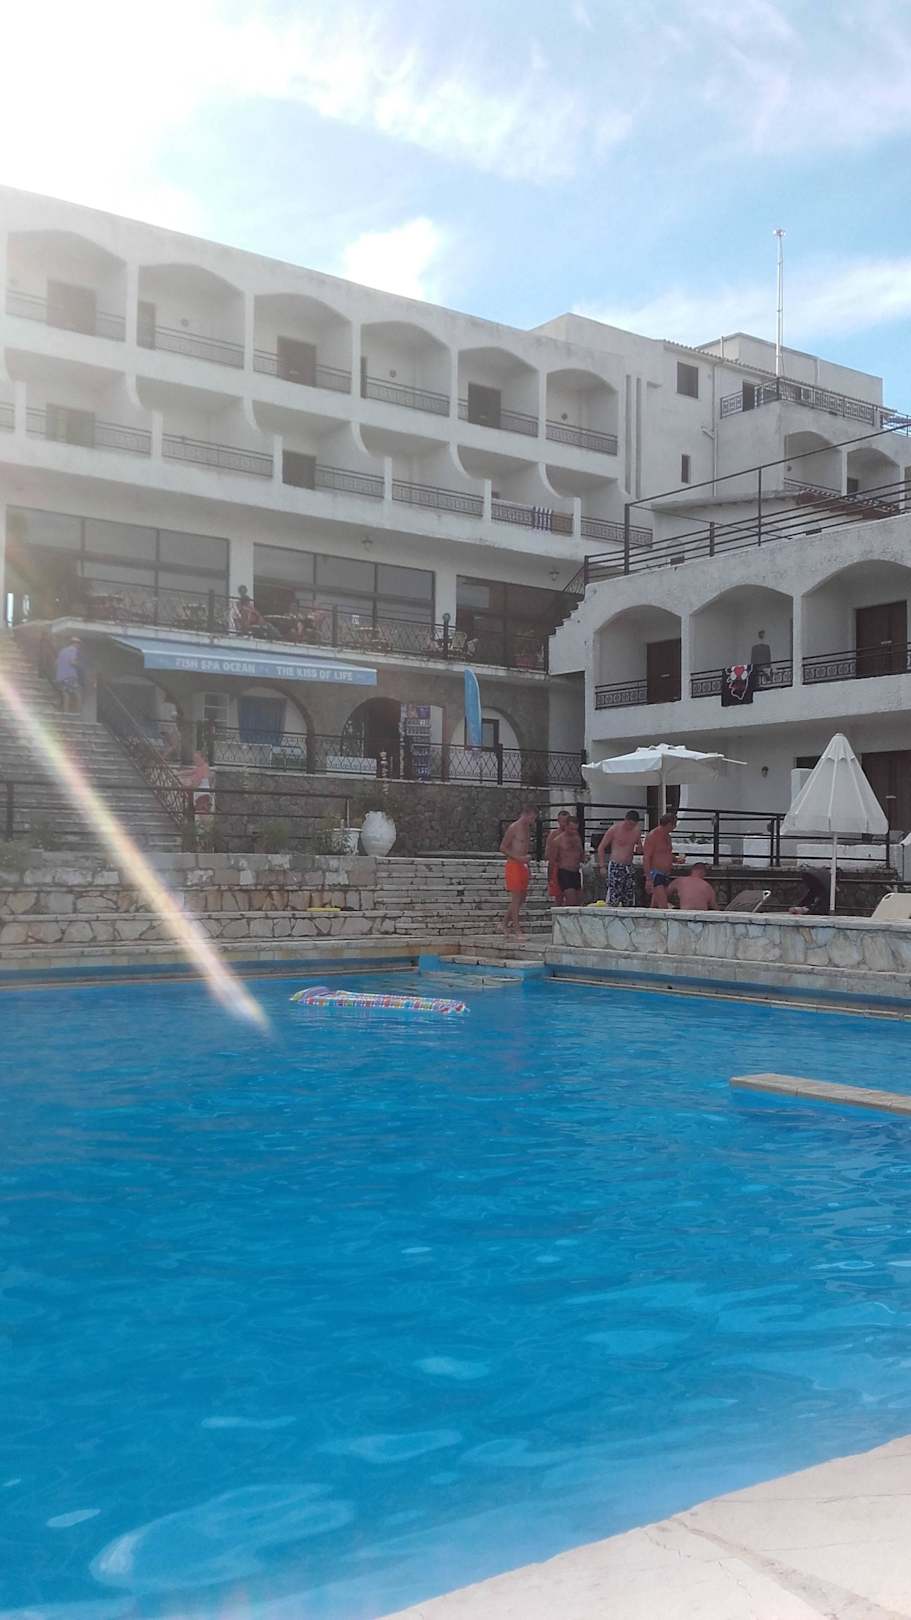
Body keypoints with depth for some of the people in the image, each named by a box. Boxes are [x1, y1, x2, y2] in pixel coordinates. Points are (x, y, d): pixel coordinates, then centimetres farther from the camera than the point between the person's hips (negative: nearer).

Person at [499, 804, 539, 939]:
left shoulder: (527, 829, 16)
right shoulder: (513, 828, -10)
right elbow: (502, 848, -12)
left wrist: (528, 867, 18)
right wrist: (518, 858, -20)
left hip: (523, 866, 8)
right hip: (513, 866, -8)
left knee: (521, 898, 10)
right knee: (516, 898, -7)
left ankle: (504, 923, 21)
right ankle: (517, 930, -6)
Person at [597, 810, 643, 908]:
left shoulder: (637, 830, 6)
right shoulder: (614, 829, -7)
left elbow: (639, 845, 25)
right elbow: (601, 847, -2)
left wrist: (639, 848, -1)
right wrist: (601, 866, -9)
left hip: (629, 867, 5)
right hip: (615, 867, -5)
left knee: (629, 902, 4)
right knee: (613, 901, -13)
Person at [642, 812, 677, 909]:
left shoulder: (667, 837, 15)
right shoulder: (653, 836, -12)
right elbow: (646, 858, -16)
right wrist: (648, 879, -21)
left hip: (665, 875, 9)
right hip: (655, 875, -9)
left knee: (655, 907, 7)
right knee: (663, 906, -18)